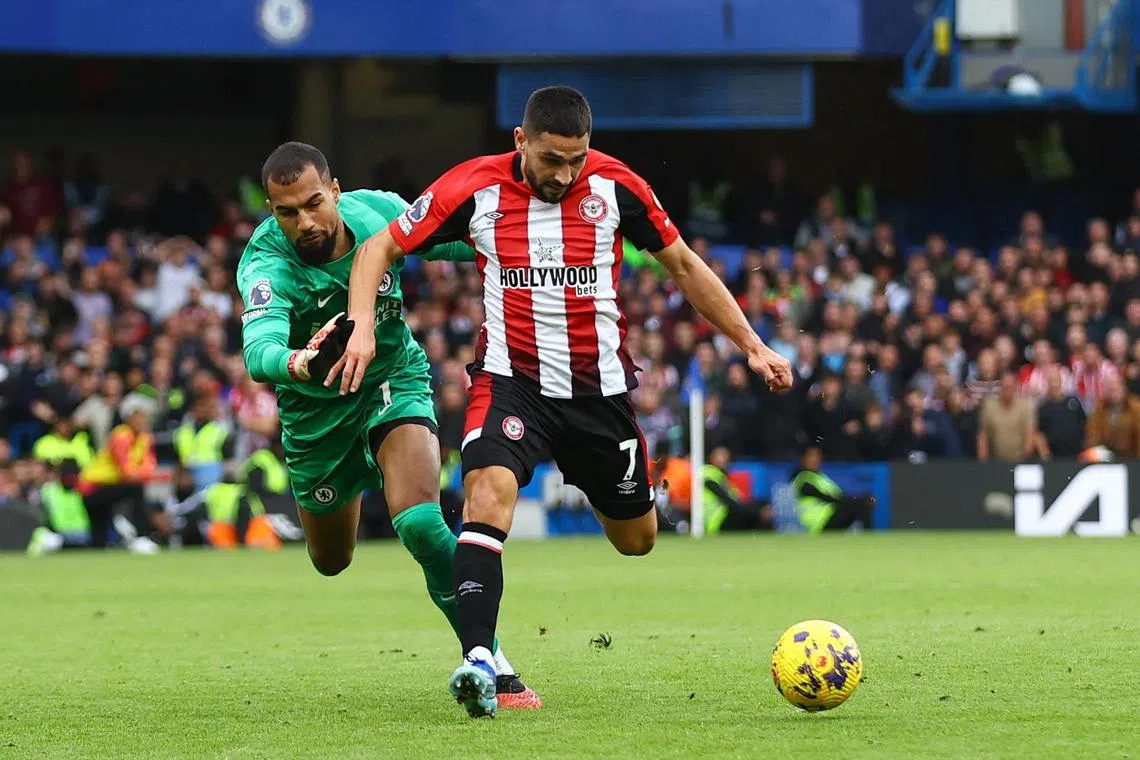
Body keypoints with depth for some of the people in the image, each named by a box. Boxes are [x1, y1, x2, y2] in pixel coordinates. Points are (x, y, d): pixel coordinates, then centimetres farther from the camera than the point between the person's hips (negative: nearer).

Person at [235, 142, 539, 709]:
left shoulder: (379, 212, -21)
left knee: (418, 520, -27)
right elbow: (258, 352, -50)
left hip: (394, 378, 0)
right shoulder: (266, 264, -32)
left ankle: (492, 664, -18)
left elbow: (443, 240, 2)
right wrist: (299, 363, -72)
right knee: (331, 561, 21)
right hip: (317, 405, 0)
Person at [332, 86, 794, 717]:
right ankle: (477, 660, -36)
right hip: (510, 378, -2)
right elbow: (380, 249, -1)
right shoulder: (475, 188, -10)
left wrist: (751, 346, 5)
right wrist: (361, 327, -18)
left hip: (599, 386, 2)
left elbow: (683, 265, 6)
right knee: (490, 489, -31)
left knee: (636, 539, 14)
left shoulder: (614, 186, -7)